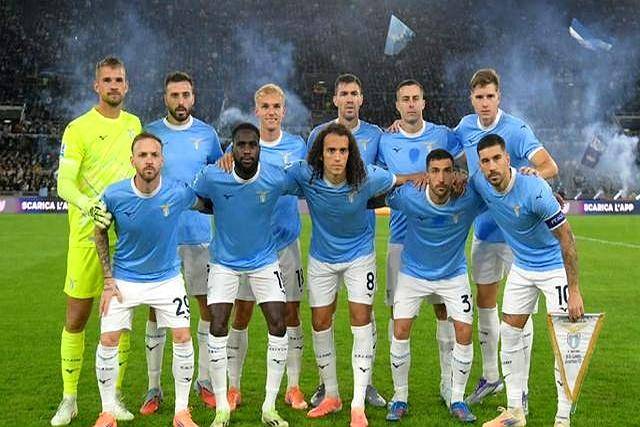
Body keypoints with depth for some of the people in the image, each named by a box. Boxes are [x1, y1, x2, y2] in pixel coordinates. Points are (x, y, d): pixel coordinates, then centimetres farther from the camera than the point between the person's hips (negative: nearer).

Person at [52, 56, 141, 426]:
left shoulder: (134, 125, 10)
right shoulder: (78, 129, -6)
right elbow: (64, 183, -14)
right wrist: (91, 206, -31)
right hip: (88, 234, -4)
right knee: (77, 318, 3)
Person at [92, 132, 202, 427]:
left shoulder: (179, 192, -19)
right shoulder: (114, 195, -18)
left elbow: (207, 205, 6)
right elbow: (100, 232, 0)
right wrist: (108, 281, -2)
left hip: (167, 278, 0)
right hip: (124, 278, 0)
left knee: (183, 339, -6)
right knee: (108, 341, -4)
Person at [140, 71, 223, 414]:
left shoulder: (207, 134, 7)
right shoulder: (149, 133, 3)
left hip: (199, 233, 2)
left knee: (209, 306, 3)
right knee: (157, 310, 2)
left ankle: (204, 380, 18)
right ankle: (154, 388, 12)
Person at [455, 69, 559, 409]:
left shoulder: (516, 129, -15)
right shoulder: (466, 127, 3)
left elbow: (550, 166, -22)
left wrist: (536, 171, -44)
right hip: (483, 229, 6)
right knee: (485, 300, 12)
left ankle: (521, 389, 9)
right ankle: (490, 377, 28)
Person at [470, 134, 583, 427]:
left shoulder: (534, 189, -30)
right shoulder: (479, 183, -13)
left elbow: (565, 238, -25)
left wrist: (574, 290, -26)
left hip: (555, 268, -6)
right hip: (521, 268, 7)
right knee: (509, 334, 7)